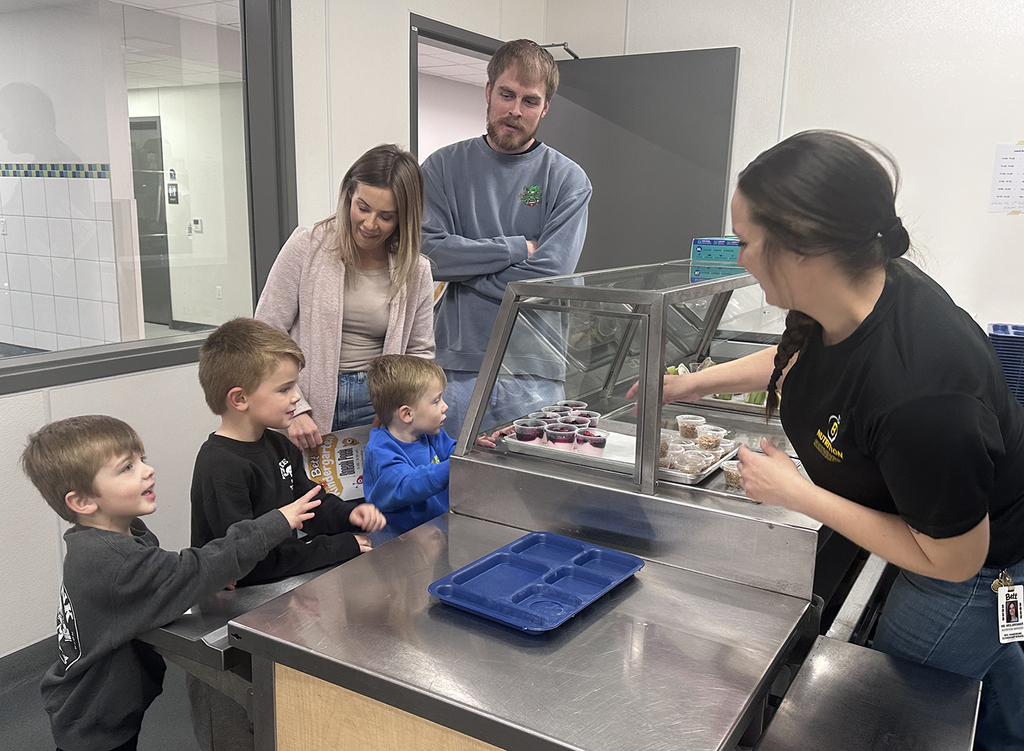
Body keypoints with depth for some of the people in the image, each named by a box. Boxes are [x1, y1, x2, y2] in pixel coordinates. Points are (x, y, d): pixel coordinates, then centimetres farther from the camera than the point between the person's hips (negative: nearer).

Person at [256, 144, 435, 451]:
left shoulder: (415, 272, 3)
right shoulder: (306, 246, -4)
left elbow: (420, 351, 14)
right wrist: (295, 410, -12)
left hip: (376, 406, 2)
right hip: (311, 405, -2)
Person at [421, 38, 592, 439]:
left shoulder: (568, 180, 2)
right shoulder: (444, 166, 7)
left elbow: (547, 279, -10)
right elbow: (430, 253, -7)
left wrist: (464, 265, -7)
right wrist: (518, 248, -8)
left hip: (534, 374, -1)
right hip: (455, 365, 1)